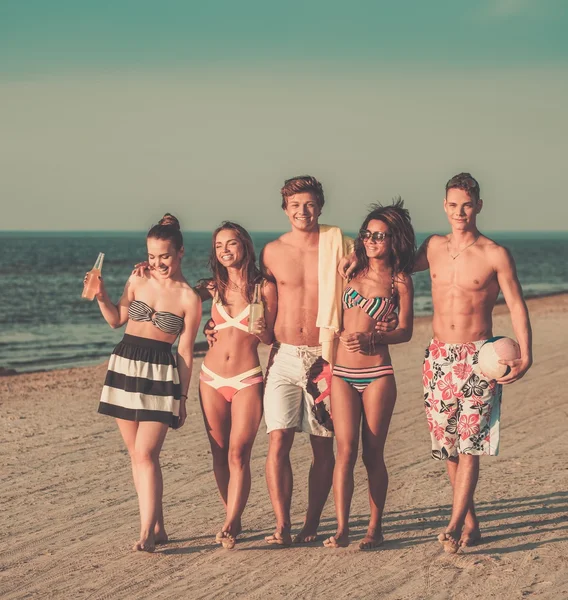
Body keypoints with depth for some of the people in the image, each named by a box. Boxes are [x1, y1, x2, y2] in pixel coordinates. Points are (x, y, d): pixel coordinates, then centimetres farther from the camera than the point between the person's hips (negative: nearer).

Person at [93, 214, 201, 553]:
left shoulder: (189, 299, -7)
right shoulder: (138, 280, 4)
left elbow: (185, 353, -4)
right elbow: (117, 320, 17)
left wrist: (182, 398, -3)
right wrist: (101, 296, 0)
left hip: (161, 374, -5)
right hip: (125, 366, 5)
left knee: (146, 454, -14)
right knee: (137, 454, 8)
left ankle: (147, 532, -13)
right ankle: (157, 527, 16)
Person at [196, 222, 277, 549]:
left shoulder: (264, 288, 0)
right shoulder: (213, 287, 8)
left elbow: (271, 338, 4)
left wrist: (261, 330, -19)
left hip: (247, 380, -4)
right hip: (212, 378, 4)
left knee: (238, 454, -12)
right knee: (220, 455, 7)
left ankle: (230, 525, -13)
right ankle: (234, 518, 17)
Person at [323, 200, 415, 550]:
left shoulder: (400, 280, 2)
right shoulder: (351, 271, 11)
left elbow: (406, 331, -4)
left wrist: (372, 339, -18)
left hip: (377, 374, -2)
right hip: (343, 373, 2)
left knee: (373, 454, 1)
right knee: (346, 450, -6)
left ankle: (375, 528, 11)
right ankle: (342, 529, -6)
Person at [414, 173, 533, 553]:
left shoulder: (495, 255, -5)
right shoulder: (434, 248, 7)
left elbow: (517, 306, -5)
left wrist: (525, 357, -16)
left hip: (478, 357, -4)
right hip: (439, 357, 5)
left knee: (469, 444, -10)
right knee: (448, 445, 6)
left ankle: (455, 525, -12)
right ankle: (470, 522, 17)